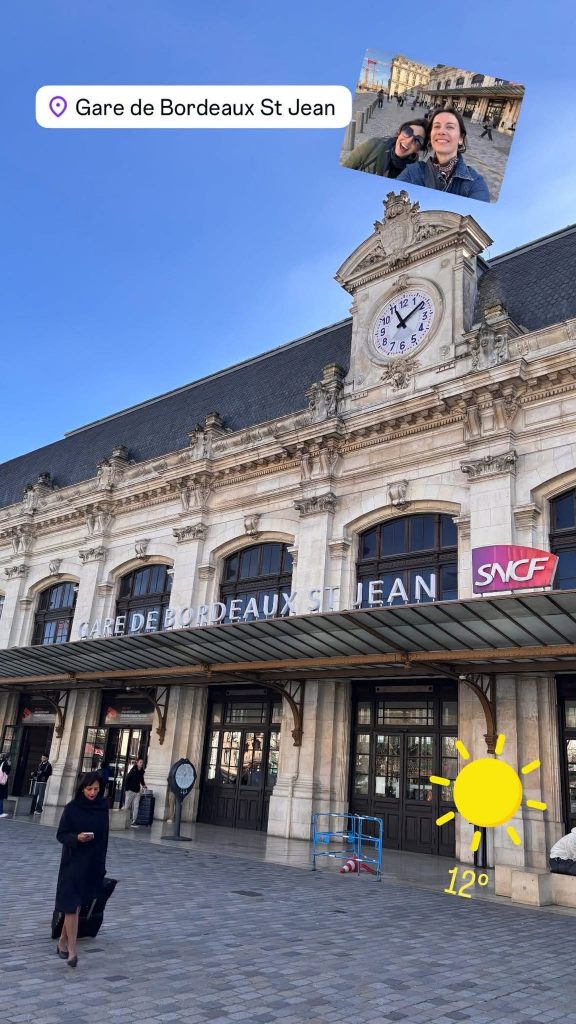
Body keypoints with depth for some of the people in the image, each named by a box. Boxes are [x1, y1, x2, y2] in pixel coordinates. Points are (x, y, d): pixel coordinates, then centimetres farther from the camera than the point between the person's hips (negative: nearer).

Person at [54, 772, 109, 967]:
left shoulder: (103, 807, 1)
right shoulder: (72, 808, -10)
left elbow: (104, 836, 9)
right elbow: (60, 834, -7)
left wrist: (102, 863, 9)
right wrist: (76, 837, -26)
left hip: (93, 862, 4)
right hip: (73, 861, -4)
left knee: (77, 904, 13)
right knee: (71, 904, -6)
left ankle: (63, 941, 30)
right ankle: (72, 950, -1)